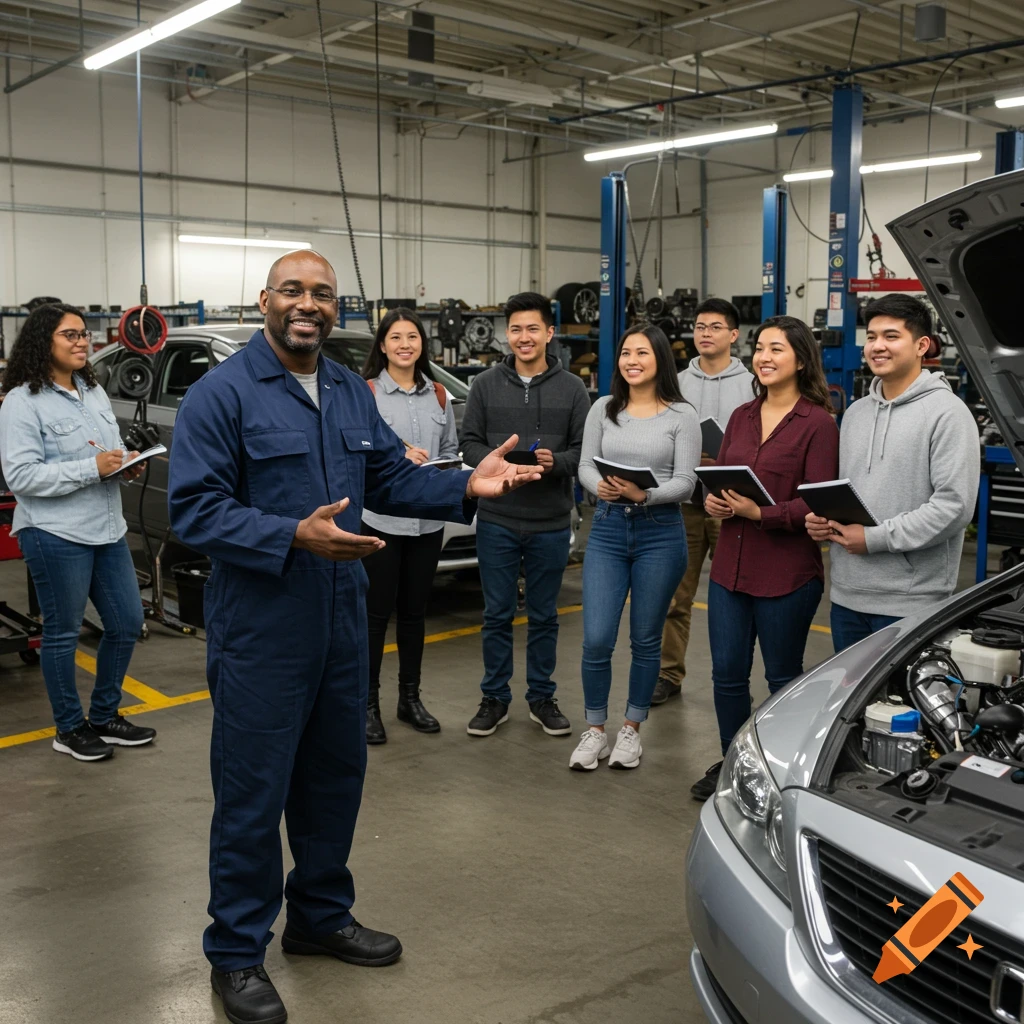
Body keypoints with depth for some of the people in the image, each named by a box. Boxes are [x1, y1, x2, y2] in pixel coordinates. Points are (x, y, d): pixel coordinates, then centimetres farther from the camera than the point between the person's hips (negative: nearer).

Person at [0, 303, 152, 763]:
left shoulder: (94, 392, 11)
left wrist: (127, 464, -2)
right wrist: (92, 468, -23)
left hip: (107, 530, 8)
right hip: (56, 536, -8)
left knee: (127, 623, 12)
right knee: (62, 634, 5)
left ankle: (105, 716, 29)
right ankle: (70, 729, 22)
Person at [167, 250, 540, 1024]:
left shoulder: (351, 392, 10)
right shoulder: (221, 395, -12)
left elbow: (393, 478, 11)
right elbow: (193, 510, -18)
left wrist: (466, 487, -5)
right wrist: (293, 537, -29)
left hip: (341, 625, 7)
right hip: (260, 633, -7)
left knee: (336, 778, 18)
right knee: (253, 793, 2)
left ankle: (322, 915, 38)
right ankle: (237, 952, 20)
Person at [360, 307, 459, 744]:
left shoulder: (437, 395, 10)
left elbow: (451, 449, 15)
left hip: (428, 520, 5)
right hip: (379, 518, -5)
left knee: (414, 612, 14)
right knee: (375, 614, 2)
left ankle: (410, 698, 27)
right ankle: (368, 704, 14)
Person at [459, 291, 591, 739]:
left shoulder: (572, 388, 2)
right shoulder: (486, 385, 3)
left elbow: (584, 449, 0)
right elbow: (469, 443, 2)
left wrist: (556, 462, -20)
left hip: (551, 523, 0)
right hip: (497, 520, 0)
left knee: (544, 616, 11)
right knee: (497, 615, 8)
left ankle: (541, 697, 25)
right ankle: (495, 698, 21)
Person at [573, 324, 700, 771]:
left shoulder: (682, 415, -2)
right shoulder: (604, 409, 6)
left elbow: (685, 482, -6)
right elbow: (585, 465, 6)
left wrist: (645, 495, -23)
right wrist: (601, 487, -16)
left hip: (660, 532, -2)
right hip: (607, 529, 2)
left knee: (645, 640, 8)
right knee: (596, 640, -3)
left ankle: (631, 730, 25)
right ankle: (594, 730, 16)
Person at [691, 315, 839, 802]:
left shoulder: (817, 423, -9)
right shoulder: (742, 417, 11)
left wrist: (761, 513, -23)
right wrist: (712, 501, -5)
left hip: (787, 573, -6)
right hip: (731, 565, 6)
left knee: (783, 677, 9)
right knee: (727, 673, 11)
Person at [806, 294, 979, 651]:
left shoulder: (947, 413, -9)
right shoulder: (855, 413, 14)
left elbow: (955, 504, -17)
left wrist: (876, 538, -17)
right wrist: (821, 519, 1)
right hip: (846, 596, 7)